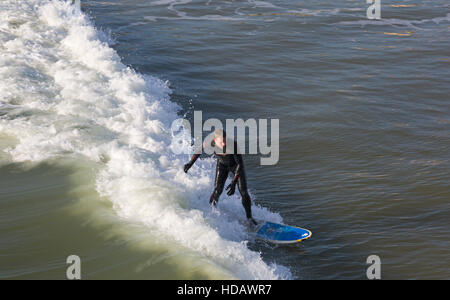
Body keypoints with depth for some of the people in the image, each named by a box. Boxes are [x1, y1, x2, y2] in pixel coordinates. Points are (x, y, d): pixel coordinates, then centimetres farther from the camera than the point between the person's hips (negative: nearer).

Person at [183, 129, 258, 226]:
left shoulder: (233, 145, -39)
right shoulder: (210, 143, -31)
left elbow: (240, 164, -32)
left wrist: (234, 182, -39)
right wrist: (191, 163, -3)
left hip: (236, 166, -2)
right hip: (222, 165, 2)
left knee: (243, 192, -8)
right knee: (217, 190, -13)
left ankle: (249, 217, 10)